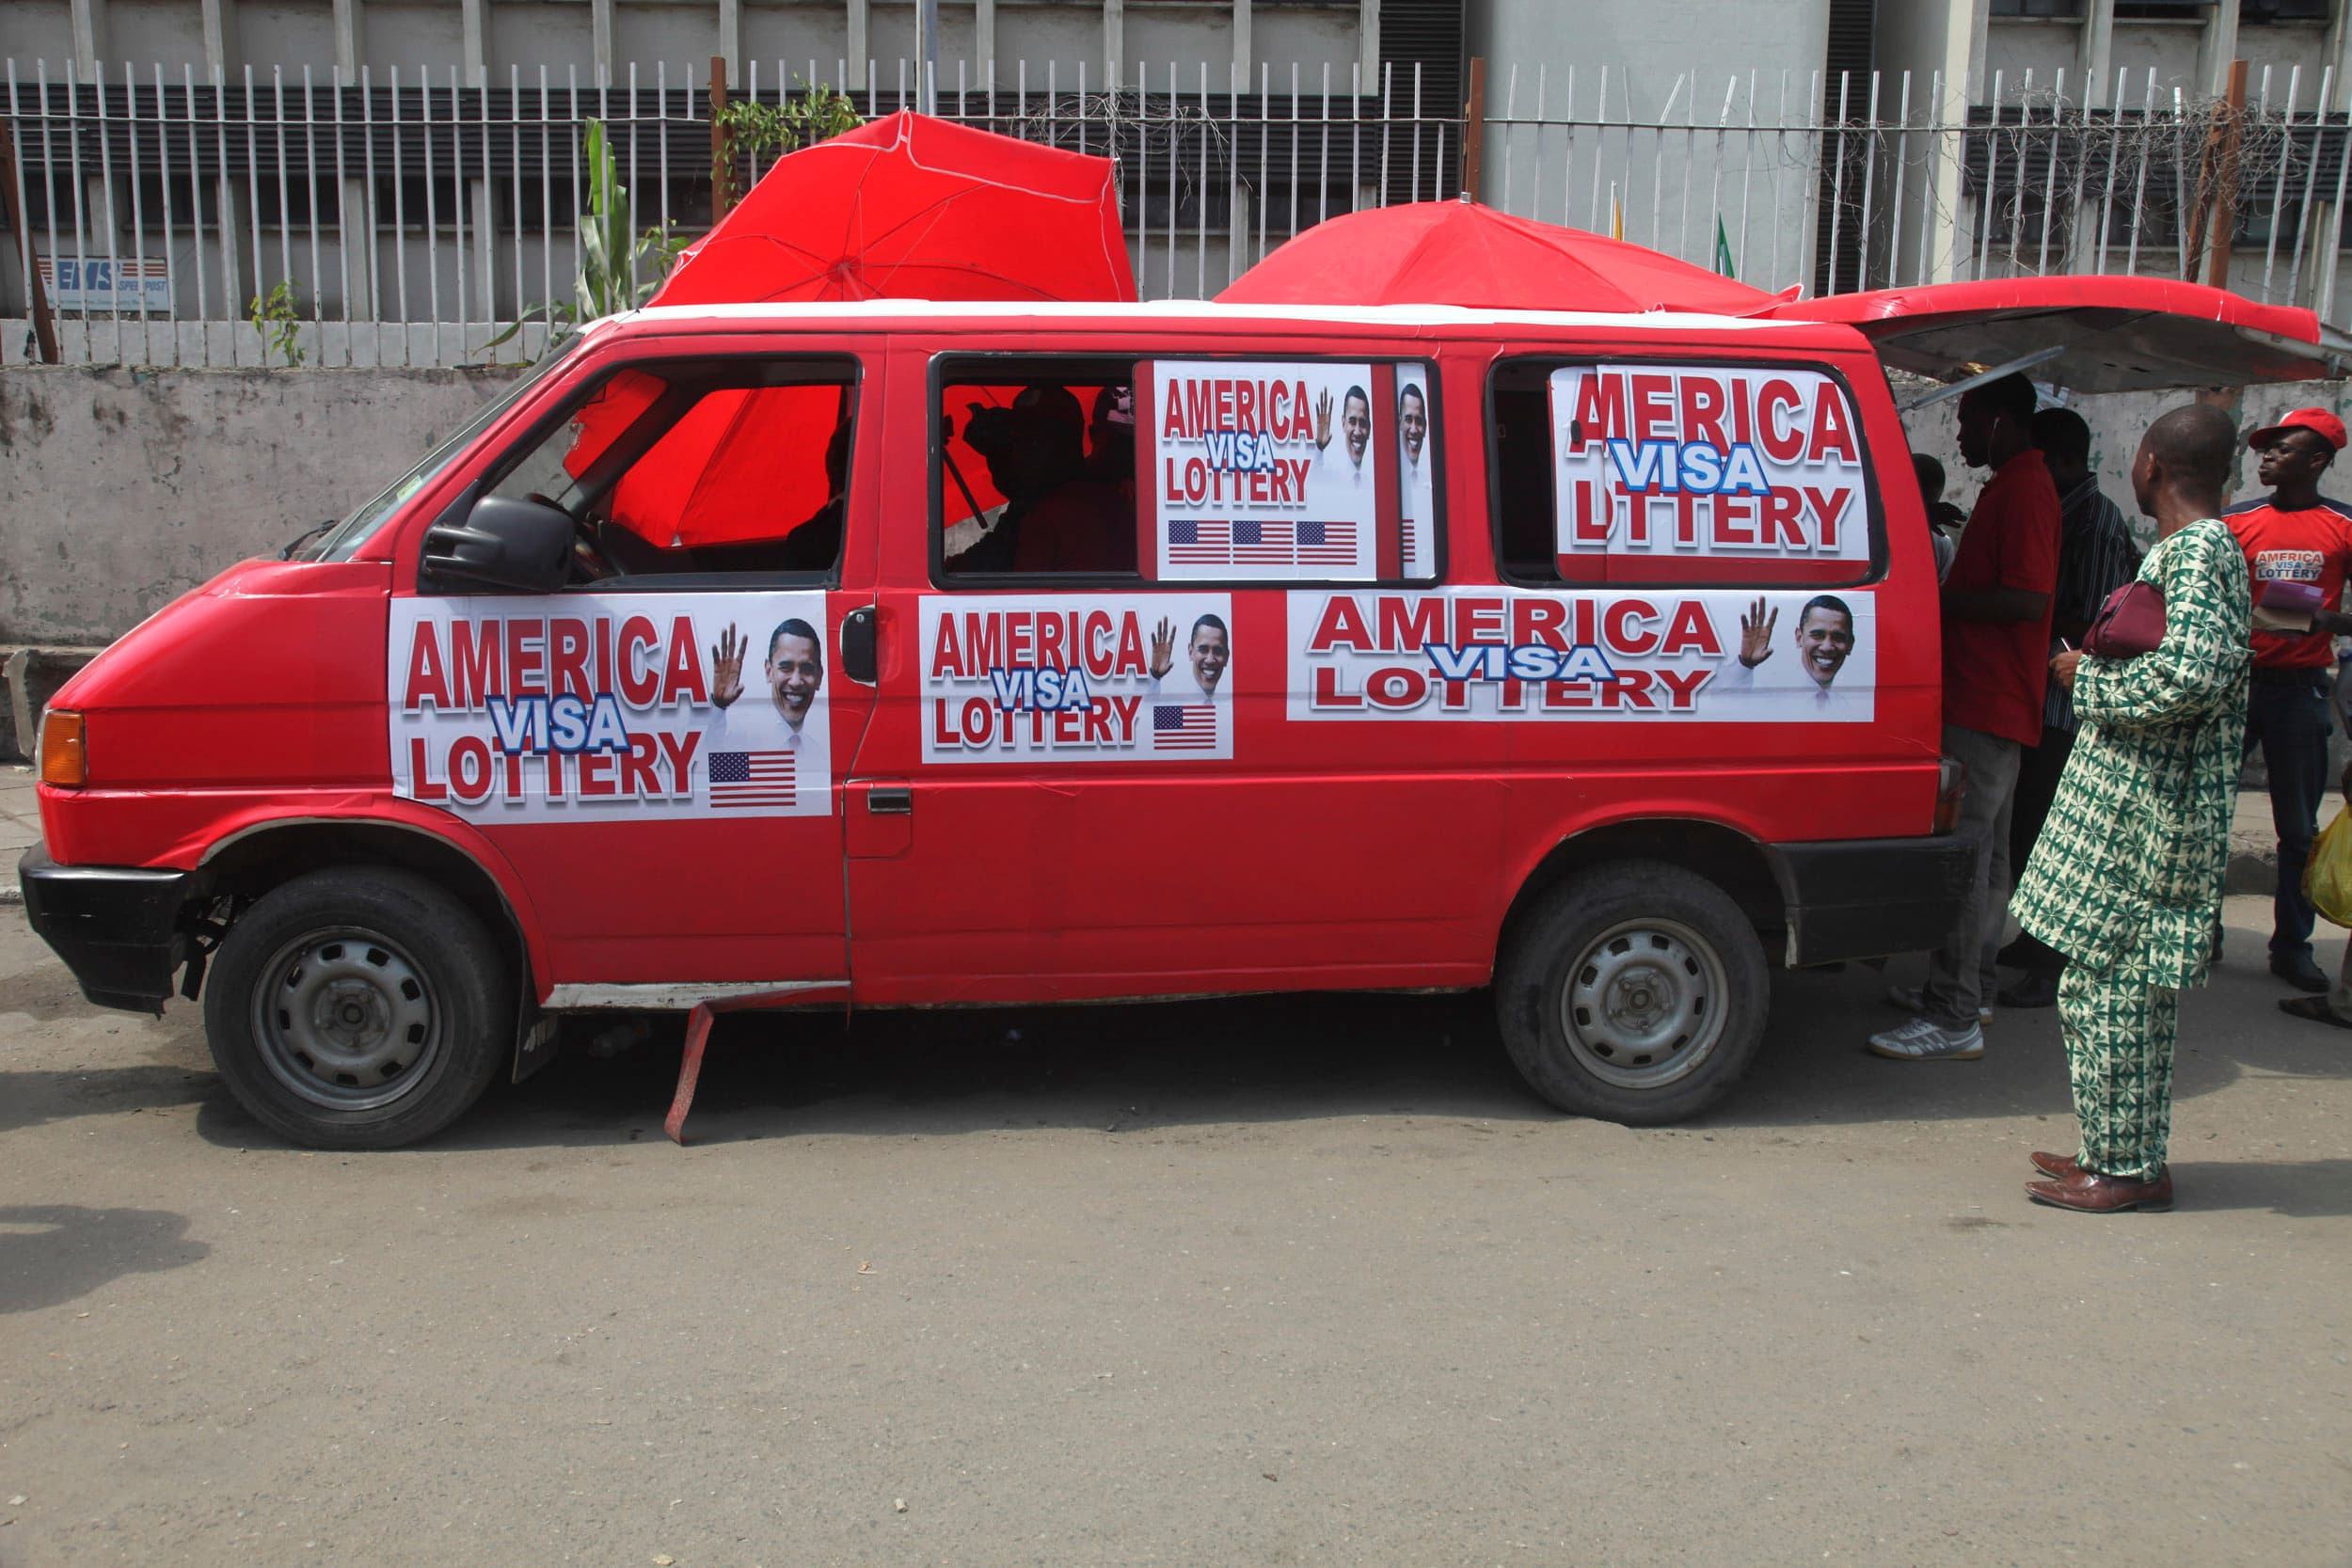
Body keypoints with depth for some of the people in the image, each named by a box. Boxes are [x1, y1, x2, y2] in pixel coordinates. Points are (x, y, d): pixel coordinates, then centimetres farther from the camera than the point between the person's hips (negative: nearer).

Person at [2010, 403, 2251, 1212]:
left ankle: (2126, 1169, 4)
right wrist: (2103, 670, 14)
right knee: (2133, 985, 15)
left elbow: (2190, 677, -26)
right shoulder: (2204, 547, 17)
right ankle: (2124, 1153, 24)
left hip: (2141, 811, -10)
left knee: (2105, 986, -5)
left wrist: (2090, 679, -12)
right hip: (2147, 804, 10)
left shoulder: (2195, 550, -14)